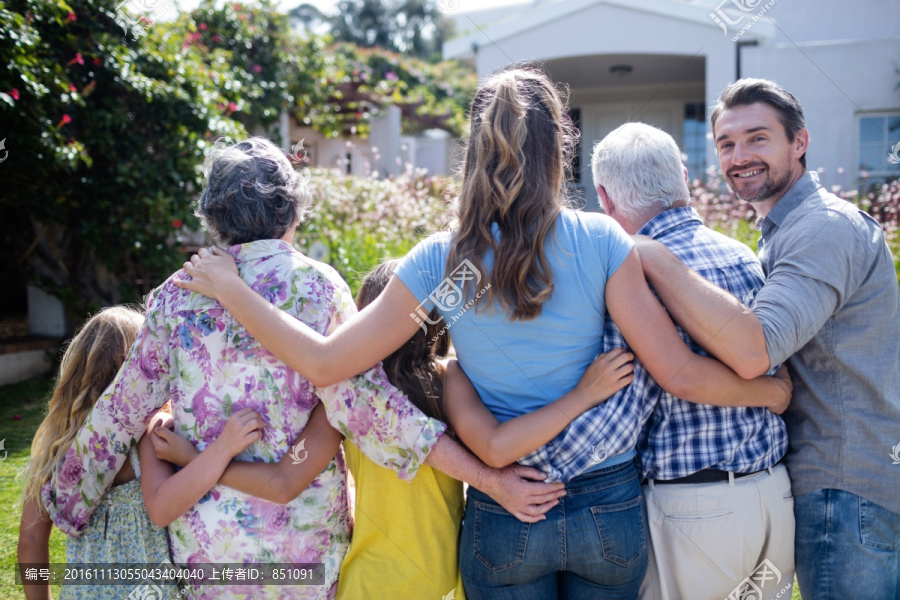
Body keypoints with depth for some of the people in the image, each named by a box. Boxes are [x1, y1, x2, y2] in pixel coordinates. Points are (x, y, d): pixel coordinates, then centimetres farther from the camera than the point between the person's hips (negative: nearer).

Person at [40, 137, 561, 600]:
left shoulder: (175, 296, -1)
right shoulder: (317, 286, -10)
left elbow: (121, 414, 5)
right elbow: (363, 405, -19)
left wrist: (67, 502, 20)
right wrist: (491, 479, -18)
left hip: (200, 536, 2)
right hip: (301, 534, -2)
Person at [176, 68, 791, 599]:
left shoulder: (441, 261, -11)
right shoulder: (601, 242, -13)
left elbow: (325, 362, -9)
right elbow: (678, 373, -14)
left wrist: (229, 288, 2)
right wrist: (773, 390, 4)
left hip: (503, 517, 0)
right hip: (610, 508, 1)